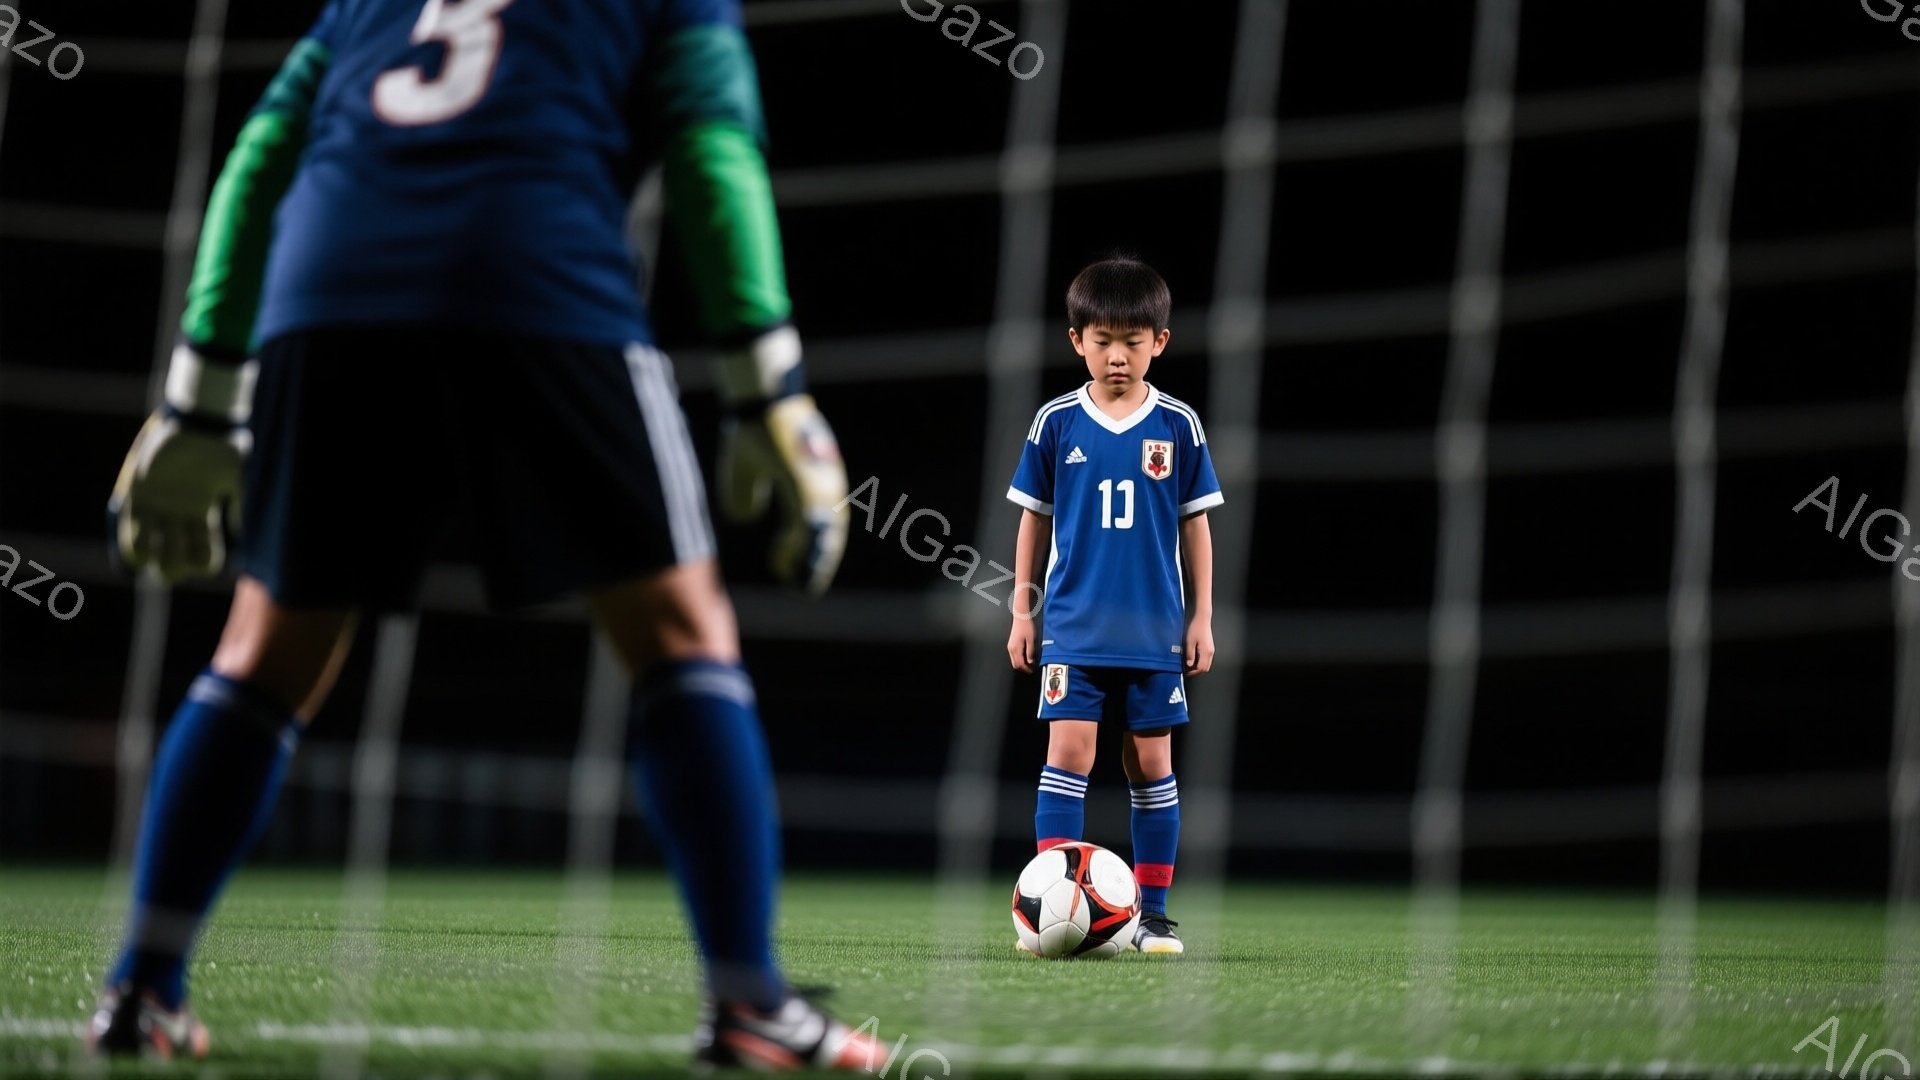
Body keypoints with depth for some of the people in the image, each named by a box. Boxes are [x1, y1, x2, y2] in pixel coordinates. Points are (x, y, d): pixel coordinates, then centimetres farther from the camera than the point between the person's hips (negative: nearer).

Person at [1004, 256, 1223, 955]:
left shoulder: (1177, 426, 1)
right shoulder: (1056, 423, 1)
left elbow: (1195, 527, 7)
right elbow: (1033, 521, 8)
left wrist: (1201, 617, 4)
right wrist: (1022, 612, 6)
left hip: (1155, 629, 1)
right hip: (1074, 627, -1)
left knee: (1150, 764, 5)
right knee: (1069, 751, -11)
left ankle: (1152, 912, 13)